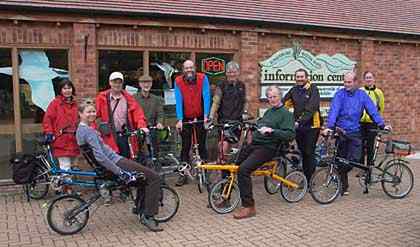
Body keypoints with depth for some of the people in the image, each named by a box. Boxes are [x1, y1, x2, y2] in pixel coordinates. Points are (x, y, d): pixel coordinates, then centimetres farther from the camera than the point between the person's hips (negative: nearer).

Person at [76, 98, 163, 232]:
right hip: (115, 162, -11)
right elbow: (100, 156, -27)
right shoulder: (88, 131, -18)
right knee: (154, 178, -11)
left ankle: (139, 207, 29)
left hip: (114, 159, 11)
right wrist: (120, 172, -27)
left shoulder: (81, 129, 13)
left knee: (144, 174, 27)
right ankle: (147, 216, -9)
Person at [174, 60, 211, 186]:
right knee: (185, 146, 5)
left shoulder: (202, 78, -10)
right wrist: (179, 120, -20)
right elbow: (179, 101, -13)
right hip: (186, 118, 1)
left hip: (200, 117, -1)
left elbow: (206, 97, -15)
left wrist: (206, 116, -23)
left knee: (202, 145, 5)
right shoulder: (178, 81, -8)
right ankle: (183, 174, 11)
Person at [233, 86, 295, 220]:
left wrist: (272, 131, -23)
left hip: (267, 148, -9)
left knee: (243, 169, -28)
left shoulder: (286, 114, -3)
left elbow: (290, 134, -15)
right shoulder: (268, 111, 22)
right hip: (254, 144, 9)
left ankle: (249, 207, -21)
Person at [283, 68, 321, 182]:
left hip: (311, 126, -5)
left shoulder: (313, 89, -8)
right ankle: (305, 177, 24)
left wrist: (300, 121, -27)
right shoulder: (293, 90, 10)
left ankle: (308, 179, 7)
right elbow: (283, 104, 5)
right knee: (302, 152, 13)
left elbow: (311, 109, -19)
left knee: (309, 153, -3)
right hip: (298, 126, 6)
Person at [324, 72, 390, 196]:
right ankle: (343, 186, 19)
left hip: (355, 132, 1)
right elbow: (333, 110, -14)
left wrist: (382, 125, -6)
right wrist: (329, 126, -26)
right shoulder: (340, 94, -3)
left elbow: (372, 110, 3)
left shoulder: (362, 95, 4)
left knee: (355, 159, -8)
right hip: (340, 131, -1)